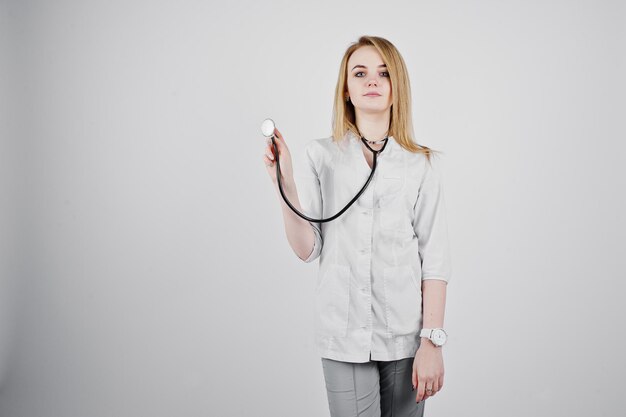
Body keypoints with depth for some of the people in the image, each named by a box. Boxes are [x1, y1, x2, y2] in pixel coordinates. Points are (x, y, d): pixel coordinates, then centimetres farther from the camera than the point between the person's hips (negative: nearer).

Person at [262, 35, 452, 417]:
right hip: (344, 338, 0)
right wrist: (285, 185, -13)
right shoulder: (323, 156, 1)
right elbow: (308, 250, -2)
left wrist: (432, 342, -7)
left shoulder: (420, 164, 0)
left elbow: (435, 258, -2)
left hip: (405, 337, 0)